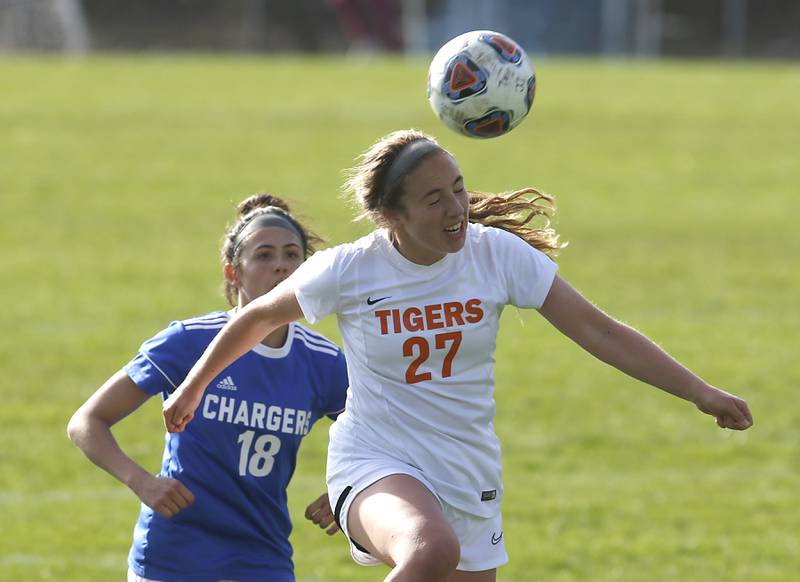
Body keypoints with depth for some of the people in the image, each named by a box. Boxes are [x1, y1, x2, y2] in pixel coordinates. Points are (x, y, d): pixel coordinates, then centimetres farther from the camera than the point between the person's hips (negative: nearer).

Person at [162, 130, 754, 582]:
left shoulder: (498, 253, -7)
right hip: (376, 464, -4)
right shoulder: (347, 271, -11)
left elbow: (597, 330, -8)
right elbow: (260, 317, 7)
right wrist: (195, 385, 19)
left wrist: (698, 390, -14)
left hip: (469, 477, 4)